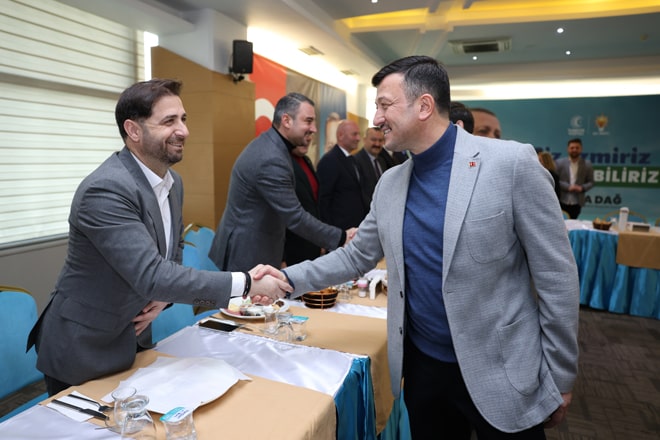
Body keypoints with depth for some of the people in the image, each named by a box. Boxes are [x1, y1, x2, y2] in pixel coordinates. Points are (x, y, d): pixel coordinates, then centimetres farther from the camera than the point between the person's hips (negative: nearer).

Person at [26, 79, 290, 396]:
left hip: (133, 341, 8)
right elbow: (150, 275, -33)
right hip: (83, 350, -7)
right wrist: (246, 284, -33)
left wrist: (165, 295, -9)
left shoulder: (173, 182, -1)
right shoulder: (105, 190, -27)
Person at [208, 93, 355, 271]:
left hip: (248, 246, 10)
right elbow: (295, 217, -25)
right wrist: (342, 237, -19)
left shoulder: (268, 145, 6)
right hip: (247, 254, -10)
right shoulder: (271, 160, -26)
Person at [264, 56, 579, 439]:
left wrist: (560, 379, -7)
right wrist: (289, 280, -2)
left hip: (501, 375, -4)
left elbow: (556, 275, -11)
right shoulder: (389, 184, 1)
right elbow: (357, 257, 9)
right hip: (422, 366, 5)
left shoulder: (512, 163, -15)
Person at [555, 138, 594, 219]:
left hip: (577, 203, 1)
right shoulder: (560, 162, -1)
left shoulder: (587, 164, 4)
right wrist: (567, 187, -16)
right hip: (561, 202, -1)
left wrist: (582, 188, -13)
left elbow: (590, 182, 7)